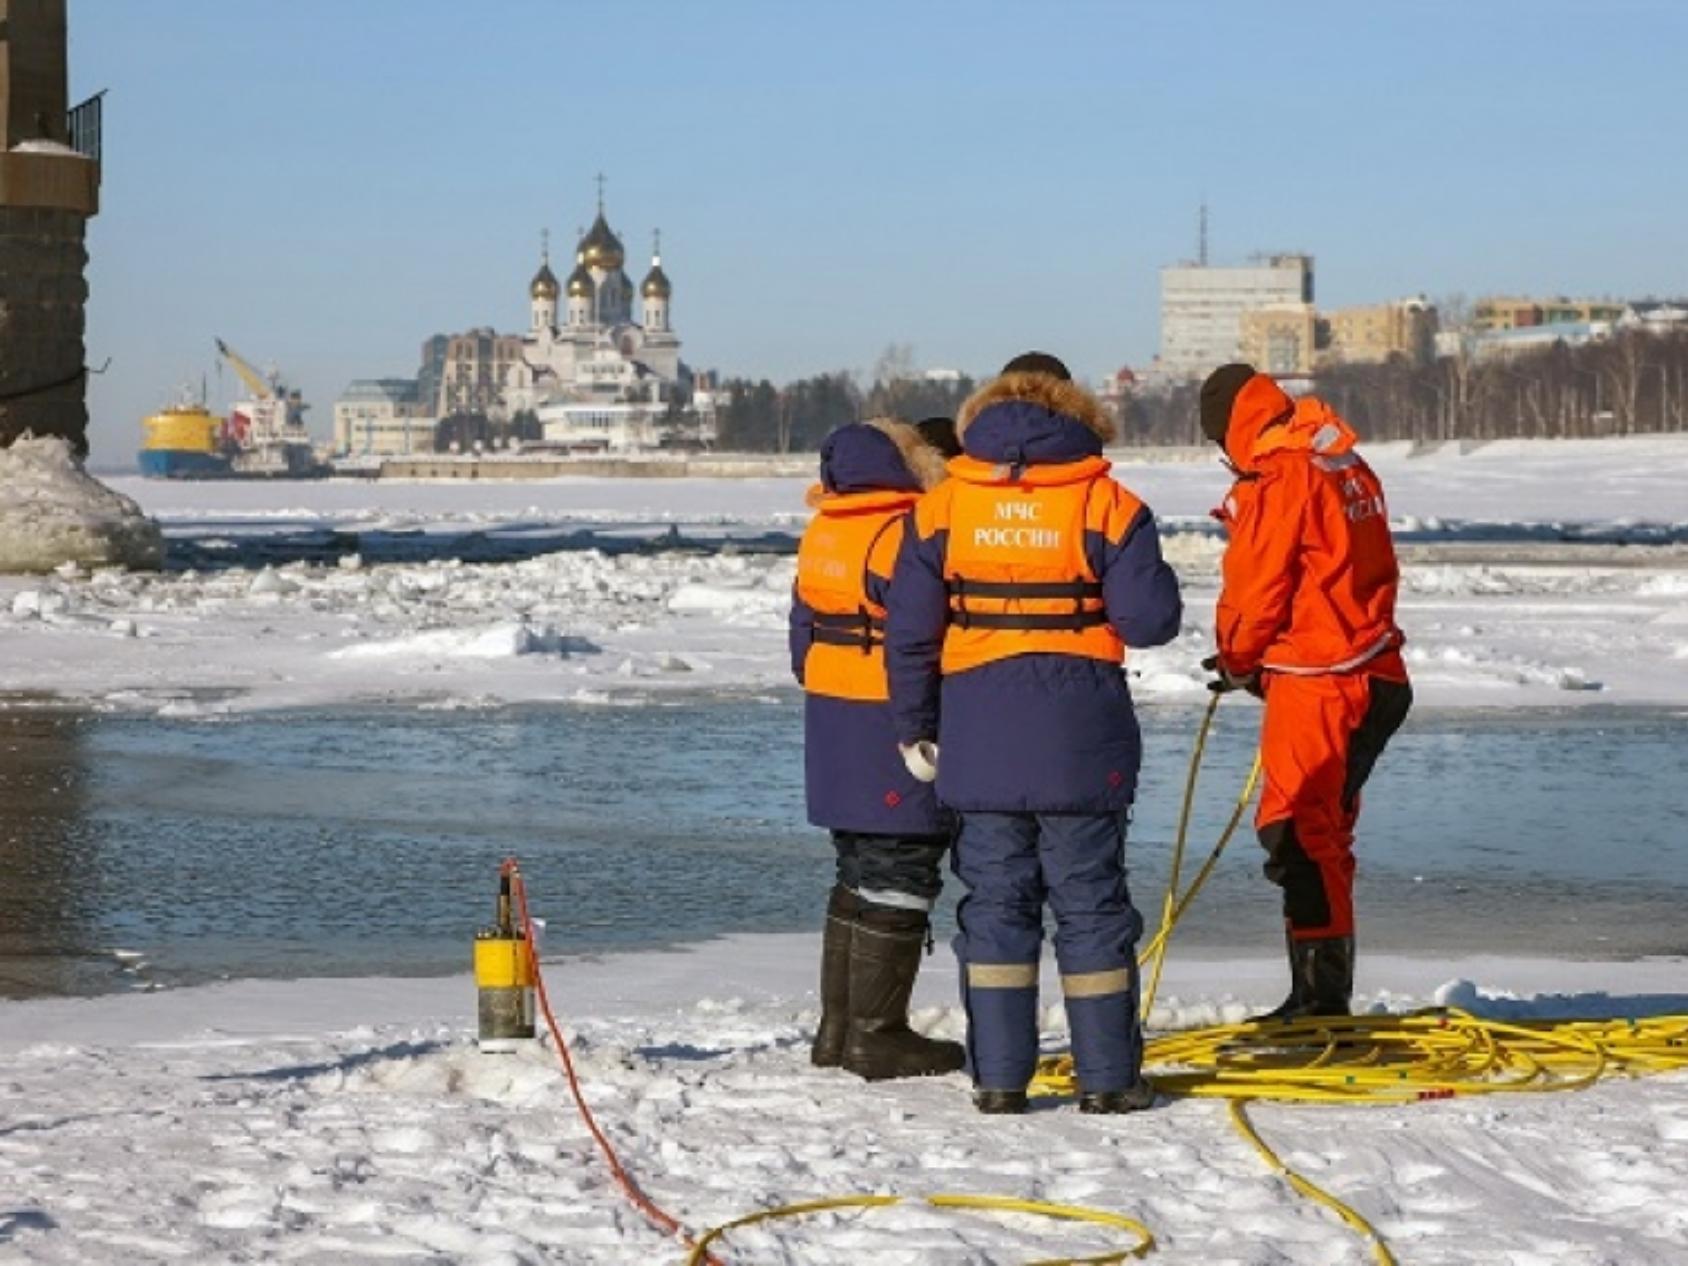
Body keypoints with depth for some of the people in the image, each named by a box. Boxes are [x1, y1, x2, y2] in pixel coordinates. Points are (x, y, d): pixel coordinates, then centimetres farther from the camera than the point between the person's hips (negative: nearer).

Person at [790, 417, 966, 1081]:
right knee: (900, 879, -3)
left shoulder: (821, 532, 11)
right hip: (895, 727, -9)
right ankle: (876, 1035, -1)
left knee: (860, 872, 17)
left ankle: (838, 1026, 21)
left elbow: (803, 634, 17)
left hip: (832, 723, 9)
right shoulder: (906, 533, -16)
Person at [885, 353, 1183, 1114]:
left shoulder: (942, 508, 3)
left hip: (980, 736, 2)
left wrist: (915, 728, 12)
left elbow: (909, 631, 3)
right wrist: (1137, 589, 14)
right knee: (1091, 902, 5)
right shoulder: (1106, 503, -4)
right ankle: (1107, 1076, 7)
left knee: (994, 901, 8)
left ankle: (998, 1076, 6)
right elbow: (1150, 619, -8)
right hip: (1080, 740, -1)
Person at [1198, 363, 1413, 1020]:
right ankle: (1326, 994, 22)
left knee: (1298, 833, -8)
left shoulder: (1277, 480, -14)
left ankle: (1320, 994, -11)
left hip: (1314, 684, -10)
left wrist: (1238, 662, 8)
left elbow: (1254, 588, -12)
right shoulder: (1350, 467, 13)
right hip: (1372, 671, 10)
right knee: (1324, 830, 16)